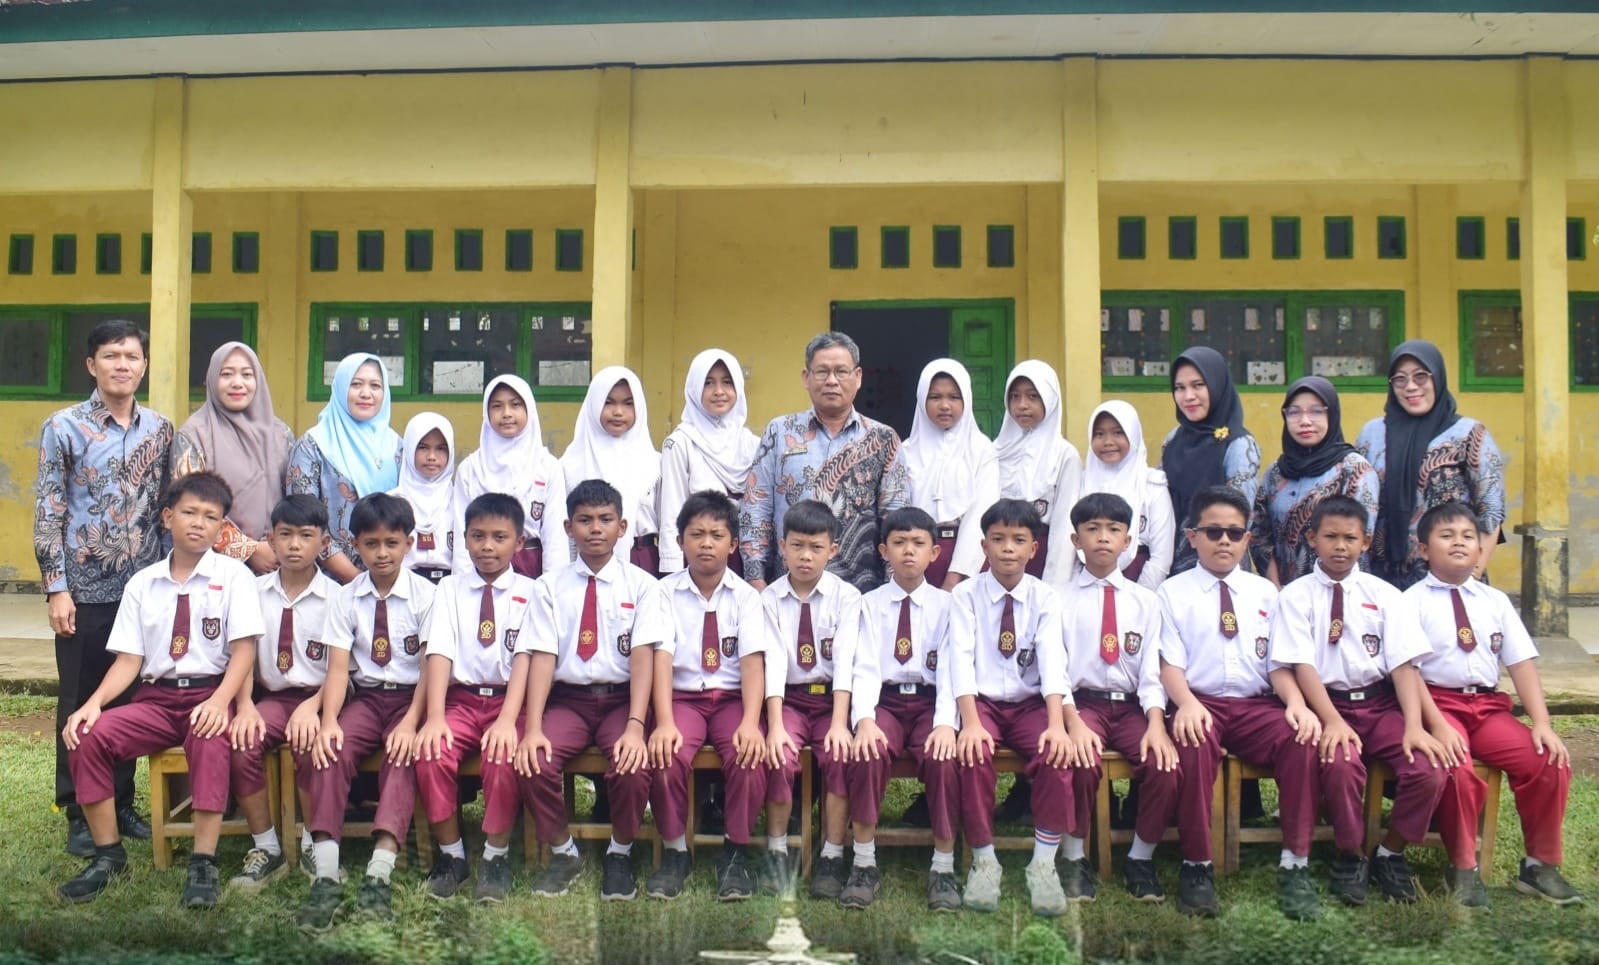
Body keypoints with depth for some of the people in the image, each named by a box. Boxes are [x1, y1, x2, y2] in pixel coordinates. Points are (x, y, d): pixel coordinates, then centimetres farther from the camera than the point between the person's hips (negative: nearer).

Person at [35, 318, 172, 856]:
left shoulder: (160, 429, 7)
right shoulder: (64, 427, -3)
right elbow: (47, 512, -5)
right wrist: (56, 587, -10)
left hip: (144, 588, 3)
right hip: (86, 589, -3)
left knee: (131, 700, 9)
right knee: (80, 703, 6)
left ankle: (122, 802, 22)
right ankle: (78, 813, 16)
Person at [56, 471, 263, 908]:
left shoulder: (234, 575, 1)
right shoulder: (141, 583, 9)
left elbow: (244, 649, -7)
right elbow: (129, 659, 6)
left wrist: (219, 701, -23)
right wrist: (93, 702, -12)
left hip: (210, 695, -4)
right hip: (156, 696, 4)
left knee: (210, 740, -36)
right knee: (89, 736, -20)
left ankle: (203, 863, -28)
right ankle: (108, 855, -4)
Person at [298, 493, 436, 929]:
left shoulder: (425, 595, -2)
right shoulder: (345, 598, 4)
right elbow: (338, 668, -5)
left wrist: (410, 723, -21)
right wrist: (329, 722, -22)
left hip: (411, 697, -2)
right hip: (364, 696, 2)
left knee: (403, 755, -32)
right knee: (330, 749, -26)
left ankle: (380, 873, -41)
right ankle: (326, 876, -33)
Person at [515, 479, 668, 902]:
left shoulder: (642, 585, 3)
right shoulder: (551, 586, 6)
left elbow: (644, 654, -9)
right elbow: (542, 656, -5)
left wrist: (635, 726, -22)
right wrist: (533, 727, -19)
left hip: (621, 698, -1)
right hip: (566, 699, 1)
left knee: (633, 766, -29)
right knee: (533, 763, -26)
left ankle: (620, 856, 1)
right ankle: (562, 852, 3)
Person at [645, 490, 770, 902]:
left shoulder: (745, 596, 3)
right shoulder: (666, 592, 1)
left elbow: (753, 661, -10)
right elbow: (661, 657, -11)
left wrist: (750, 722, -26)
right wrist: (664, 722, -26)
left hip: (732, 698, 1)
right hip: (682, 697, 0)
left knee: (750, 756, -28)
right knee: (667, 756, -29)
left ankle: (736, 853, -6)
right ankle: (674, 851, -6)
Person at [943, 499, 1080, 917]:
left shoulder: (1044, 597, 1)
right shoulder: (966, 594, -2)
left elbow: (1052, 659, -13)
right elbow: (961, 658, -14)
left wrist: (1057, 723, -28)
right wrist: (970, 722, -28)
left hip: (1030, 702, 1)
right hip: (982, 701, -1)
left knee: (1058, 752, -27)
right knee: (974, 753, -30)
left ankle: (1044, 862, -13)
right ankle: (983, 860, -12)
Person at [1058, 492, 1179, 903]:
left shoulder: (1145, 601, 11)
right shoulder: (1060, 599, 5)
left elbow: (1152, 671, 3)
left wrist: (1156, 724, -16)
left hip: (1132, 706, 2)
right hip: (1081, 702, -2)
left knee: (1166, 765, -25)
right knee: (1082, 760, -33)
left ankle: (1141, 860, -1)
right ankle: (1075, 860, -11)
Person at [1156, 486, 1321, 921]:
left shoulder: (1264, 592, 18)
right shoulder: (1172, 592, 9)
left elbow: (1279, 663, 12)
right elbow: (1170, 663, -2)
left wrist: (1296, 702, -10)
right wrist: (1186, 703, -23)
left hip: (1256, 705, 3)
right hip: (1200, 704, -3)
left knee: (1304, 741, -29)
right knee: (1195, 745, -37)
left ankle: (1294, 866, -20)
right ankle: (1197, 868, -21)